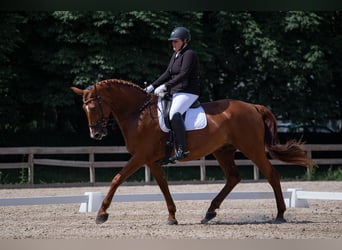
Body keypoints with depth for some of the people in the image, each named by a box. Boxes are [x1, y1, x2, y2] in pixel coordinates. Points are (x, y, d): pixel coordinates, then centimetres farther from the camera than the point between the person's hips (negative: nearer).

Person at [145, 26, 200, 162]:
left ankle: (182, 149, -37)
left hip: (188, 92, -11)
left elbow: (183, 74, -22)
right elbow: (167, 74, 21)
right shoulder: (175, 55, 19)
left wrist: (165, 86, -26)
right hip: (176, 92, 11)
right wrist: (153, 86, 12)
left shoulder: (189, 54, -11)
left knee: (174, 113, -34)